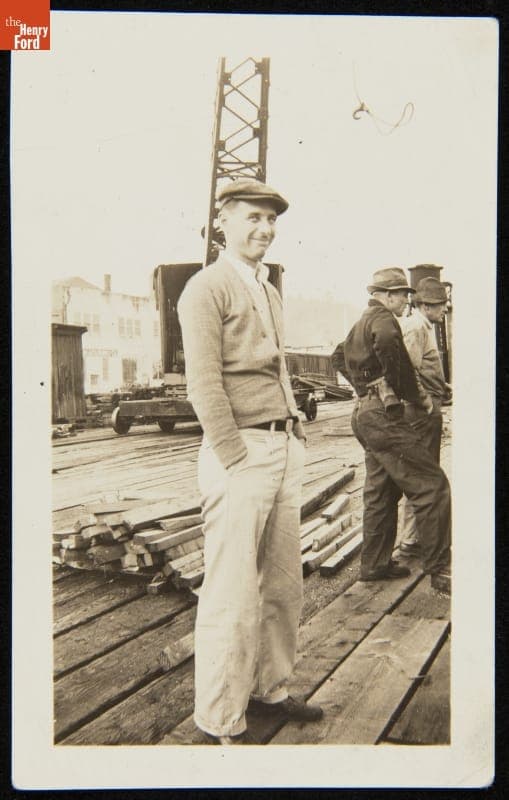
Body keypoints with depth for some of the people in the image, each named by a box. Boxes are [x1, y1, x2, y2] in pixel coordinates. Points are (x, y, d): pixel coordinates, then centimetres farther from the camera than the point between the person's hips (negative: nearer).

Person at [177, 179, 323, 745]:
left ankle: (269, 688, 33)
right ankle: (220, 721, 14)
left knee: (284, 585, 15)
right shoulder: (206, 288, -7)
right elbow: (204, 384, -14)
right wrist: (237, 461, -16)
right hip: (240, 453, -8)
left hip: (285, 449, 8)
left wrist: (295, 436, 14)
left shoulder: (269, 291, 20)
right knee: (232, 596, -1)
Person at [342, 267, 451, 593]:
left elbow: (345, 364, 26)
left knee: (382, 491, 16)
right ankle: (440, 569, -7)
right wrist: (420, 397, -5)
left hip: (366, 414, 11)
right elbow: (398, 367, -20)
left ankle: (375, 563, 23)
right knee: (432, 486, -9)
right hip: (384, 415, -11)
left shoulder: (361, 324, 21)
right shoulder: (384, 320, -11)